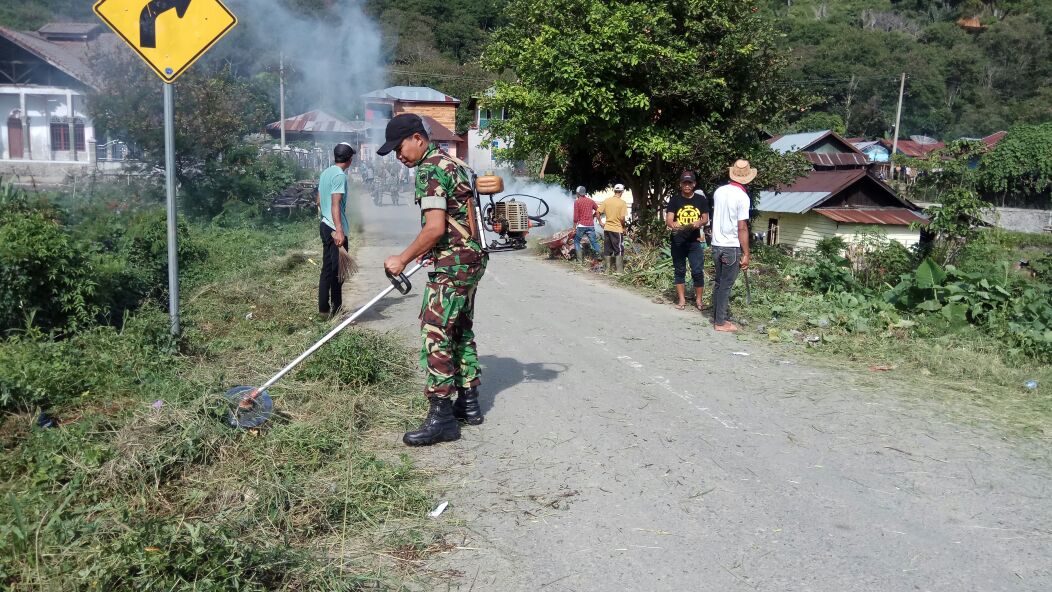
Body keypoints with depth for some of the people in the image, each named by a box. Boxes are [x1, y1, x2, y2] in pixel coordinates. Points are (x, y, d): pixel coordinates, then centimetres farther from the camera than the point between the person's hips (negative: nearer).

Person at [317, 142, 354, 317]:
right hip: (335, 229, -9)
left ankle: (323, 307, 17)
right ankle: (336, 310, 0)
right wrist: (339, 230, -31)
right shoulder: (340, 176, -15)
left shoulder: (325, 173, 12)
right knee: (338, 271, -3)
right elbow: (335, 204, -24)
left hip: (325, 225, 9)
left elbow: (319, 201, 21)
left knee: (327, 268, 13)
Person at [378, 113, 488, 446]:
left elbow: (435, 228, -22)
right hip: (471, 258, 10)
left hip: (453, 264, -10)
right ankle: (469, 402, 24)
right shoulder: (452, 162, 17)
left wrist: (403, 259, -13)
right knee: (461, 330, 16)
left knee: (435, 335, -8)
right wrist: (427, 250, 22)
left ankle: (442, 417, -6)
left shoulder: (430, 170, -14)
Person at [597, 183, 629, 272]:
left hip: (607, 228, 4)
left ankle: (607, 268, 17)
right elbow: (622, 218, -16)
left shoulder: (606, 200, 2)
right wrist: (623, 227, 0)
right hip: (617, 229, -4)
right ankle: (619, 270, 4)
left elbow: (597, 213, 0)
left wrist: (601, 223, 9)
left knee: (607, 250, 12)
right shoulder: (622, 203, -11)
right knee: (619, 251, 4)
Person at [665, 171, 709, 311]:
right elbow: (668, 220, -5)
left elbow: (706, 219, 7)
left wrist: (699, 223, -16)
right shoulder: (675, 199, 1)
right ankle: (681, 299, 16)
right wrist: (673, 224, -29)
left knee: (698, 271, -4)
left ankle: (699, 300, 7)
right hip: (677, 241, 0)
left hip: (695, 241, 0)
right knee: (679, 271, 8)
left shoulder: (701, 199, 5)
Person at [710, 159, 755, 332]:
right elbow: (742, 228, -15)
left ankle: (717, 316, 23)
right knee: (726, 285, 1)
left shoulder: (719, 191, 4)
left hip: (716, 245, 6)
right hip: (732, 247, -6)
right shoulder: (742, 197, -14)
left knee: (719, 283, 16)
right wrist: (746, 254, -11)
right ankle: (721, 322, 6)